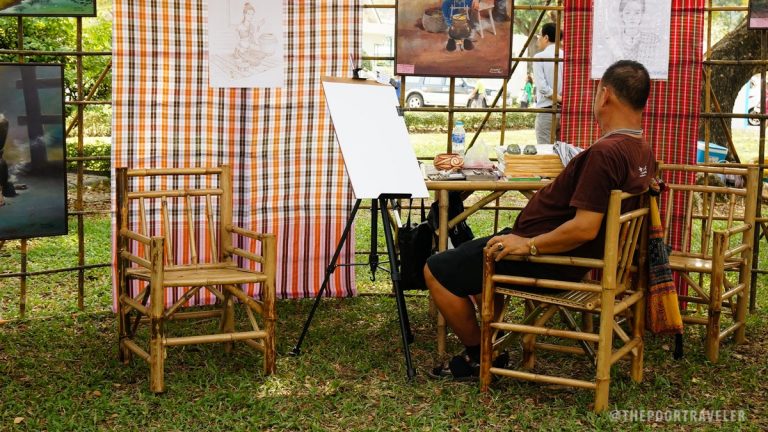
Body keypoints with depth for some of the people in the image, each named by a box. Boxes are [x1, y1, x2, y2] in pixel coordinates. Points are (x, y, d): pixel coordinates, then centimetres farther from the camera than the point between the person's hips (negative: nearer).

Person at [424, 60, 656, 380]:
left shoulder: (604, 153, -29)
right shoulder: (642, 151, 3)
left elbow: (584, 228, -33)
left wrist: (529, 245, -22)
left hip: (549, 259, -10)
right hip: (573, 258, 10)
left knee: (437, 270, -3)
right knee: (475, 252, 31)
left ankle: (480, 357, 10)